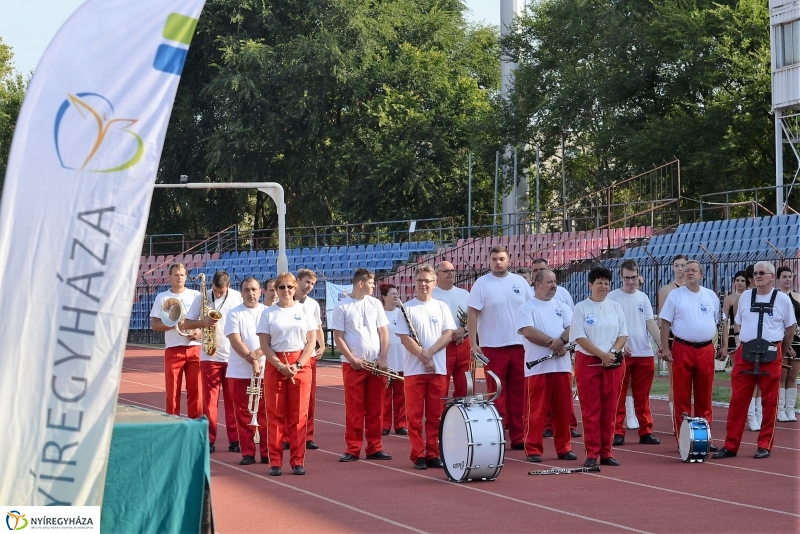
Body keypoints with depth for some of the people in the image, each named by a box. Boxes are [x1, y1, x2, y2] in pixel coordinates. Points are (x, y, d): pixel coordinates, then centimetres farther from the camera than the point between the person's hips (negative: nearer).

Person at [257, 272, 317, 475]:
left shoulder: (304, 310, 7)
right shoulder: (269, 313, 5)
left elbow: (311, 342, 3)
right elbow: (264, 344, 0)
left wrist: (298, 365, -9)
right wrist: (280, 366, -12)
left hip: (301, 365, 0)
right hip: (275, 365, 0)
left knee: (298, 415, 1)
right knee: (275, 414, 0)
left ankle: (298, 461, 6)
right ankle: (275, 462, 4)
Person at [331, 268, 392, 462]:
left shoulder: (375, 303, 8)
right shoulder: (342, 307, -2)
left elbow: (383, 332, 8)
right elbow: (338, 336, -4)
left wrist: (383, 359, -2)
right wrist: (352, 360, -11)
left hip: (376, 364, 3)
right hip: (352, 364, -3)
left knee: (375, 409, 4)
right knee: (354, 409, 0)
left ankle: (375, 448, 10)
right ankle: (353, 449, 5)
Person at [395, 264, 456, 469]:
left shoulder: (442, 307, 9)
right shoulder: (407, 308, 1)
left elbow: (448, 334, 1)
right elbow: (404, 338, -5)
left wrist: (430, 352, -12)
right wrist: (423, 357, -13)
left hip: (439, 369, 2)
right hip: (414, 369, -2)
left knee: (435, 415, 5)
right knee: (415, 415, -1)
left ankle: (433, 454, 11)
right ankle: (418, 456, 4)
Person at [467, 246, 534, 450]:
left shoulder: (520, 282, 7)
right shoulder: (482, 284, -2)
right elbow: (472, 313, -5)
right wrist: (473, 343, -11)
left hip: (520, 345, 3)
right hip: (493, 347, -3)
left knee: (518, 393, 6)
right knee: (496, 393, 1)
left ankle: (517, 437, 12)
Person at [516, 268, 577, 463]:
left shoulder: (561, 306, 16)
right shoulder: (527, 308, 0)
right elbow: (528, 332, -13)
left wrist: (561, 341, -15)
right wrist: (553, 342, -12)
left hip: (562, 366, 5)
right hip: (538, 367, -4)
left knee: (563, 410, 6)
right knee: (536, 410, -4)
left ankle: (564, 448, 15)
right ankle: (533, 449, 2)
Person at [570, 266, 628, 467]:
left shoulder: (615, 307, 11)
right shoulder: (581, 308, -1)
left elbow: (623, 334, 8)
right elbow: (580, 337, -8)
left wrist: (613, 353, -10)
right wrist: (602, 355, -15)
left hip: (614, 363, 3)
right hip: (588, 362, -3)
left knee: (610, 409, 4)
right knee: (590, 409, -3)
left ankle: (606, 452, 10)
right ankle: (592, 453, 1)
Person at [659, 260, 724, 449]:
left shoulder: (711, 296, 9)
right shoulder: (675, 295, 1)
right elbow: (665, 323, -1)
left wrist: (724, 344, 10)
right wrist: (665, 348, -7)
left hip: (706, 350, 3)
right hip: (682, 349, -3)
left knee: (704, 396, 7)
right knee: (682, 396, 0)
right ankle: (682, 438, 4)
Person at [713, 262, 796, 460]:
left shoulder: (782, 299, 1)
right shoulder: (745, 296, 9)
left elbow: (791, 327, 9)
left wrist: (782, 352, 11)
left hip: (771, 355, -2)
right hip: (744, 354, 2)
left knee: (769, 402, 4)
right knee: (737, 400, 0)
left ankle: (765, 445, 13)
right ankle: (730, 445, 3)